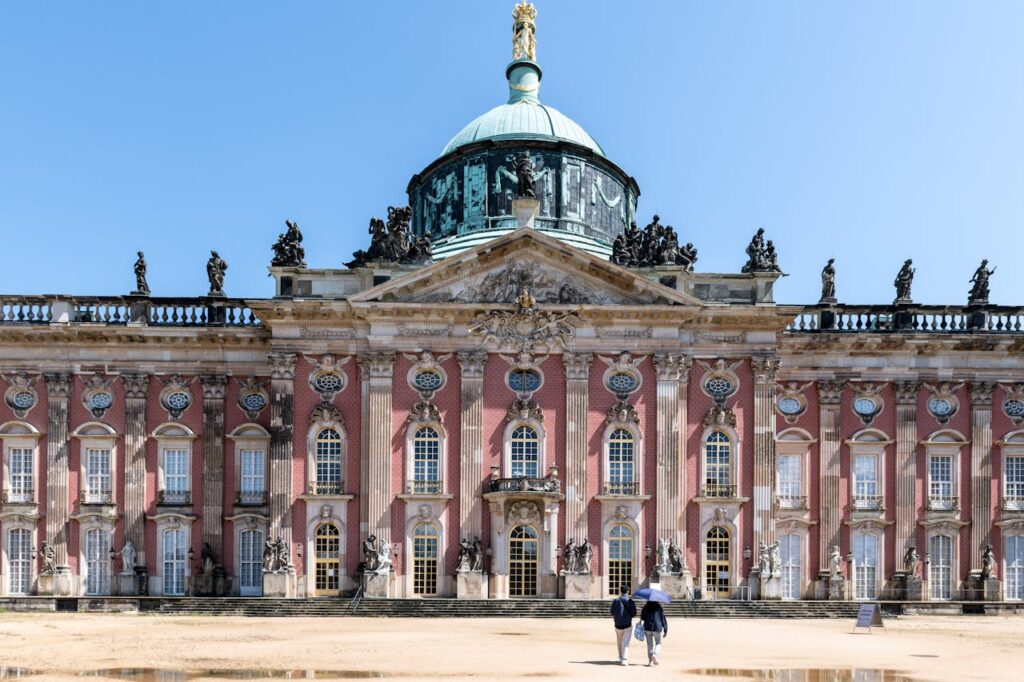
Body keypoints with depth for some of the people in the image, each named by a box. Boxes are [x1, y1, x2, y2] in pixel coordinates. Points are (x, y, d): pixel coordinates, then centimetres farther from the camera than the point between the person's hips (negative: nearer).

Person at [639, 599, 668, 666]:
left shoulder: (645, 607, 5)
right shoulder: (659, 608, 0)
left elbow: (642, 618, 9)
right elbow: (663, 619, -1)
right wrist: (665, 630, 3)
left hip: (647, 628, 2)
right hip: (657, 628, -2)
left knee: (649, 644, 11)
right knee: (658, 643, 14)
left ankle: (650, 661, 10)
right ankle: (655, 655, -12)